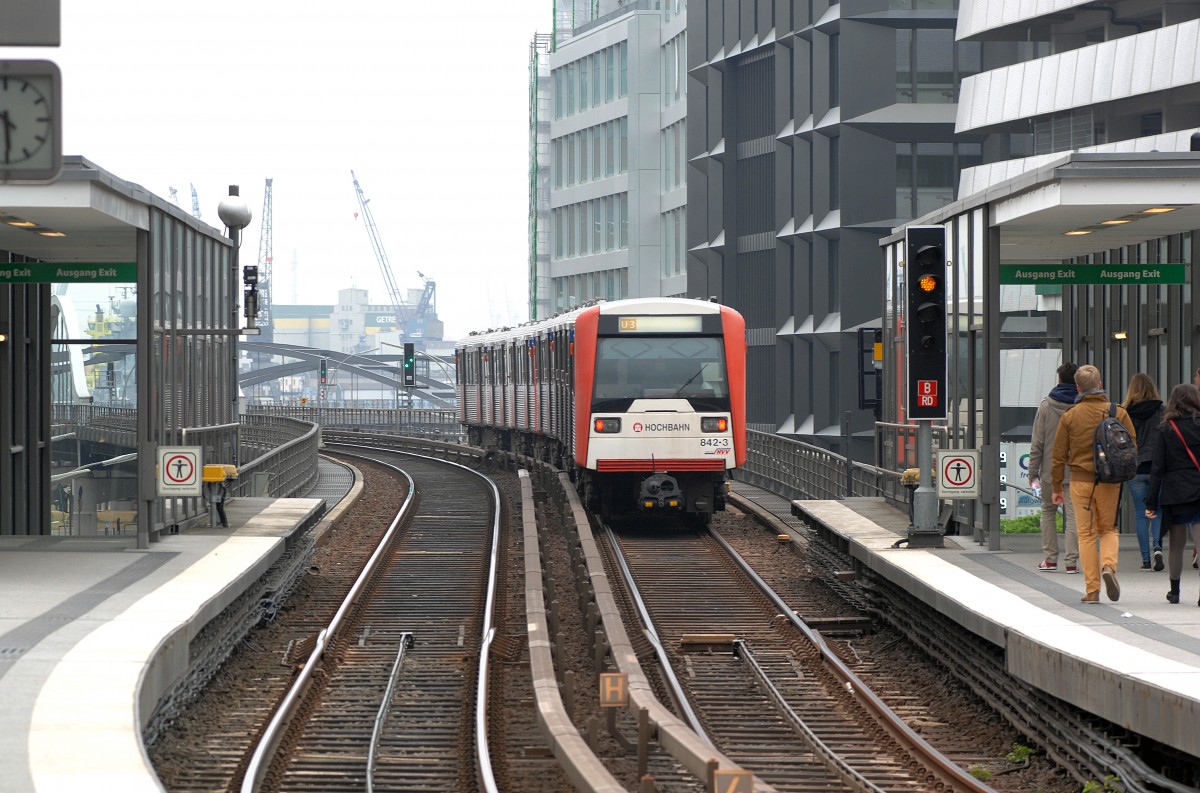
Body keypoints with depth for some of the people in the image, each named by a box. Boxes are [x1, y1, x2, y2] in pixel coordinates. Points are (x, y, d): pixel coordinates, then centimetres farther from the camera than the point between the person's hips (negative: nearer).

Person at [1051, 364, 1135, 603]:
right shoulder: (1118, 413, -3)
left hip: (1080, 482, 0)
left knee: (1086, 534, 7)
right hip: (1110, 483, 0)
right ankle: (1108, 565, -13)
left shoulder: (1069, 416, -3)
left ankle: (1092, 589, 3)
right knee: (1109, 529, 15)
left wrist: (1057, 488, 10)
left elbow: (1059, 456, 1)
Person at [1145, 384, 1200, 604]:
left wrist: (1151, 502, 2)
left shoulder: (1166, 429, 0)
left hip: (1174, 493, 1)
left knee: (1176, 544, 12)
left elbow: (1158, 468, -1)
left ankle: (1174, 591, 20)